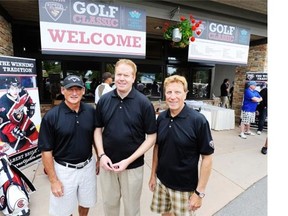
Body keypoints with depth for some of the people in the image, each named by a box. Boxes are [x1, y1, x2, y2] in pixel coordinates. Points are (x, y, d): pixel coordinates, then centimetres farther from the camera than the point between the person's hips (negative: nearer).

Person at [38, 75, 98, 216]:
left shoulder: (91, 111, -6)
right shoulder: (51, 116, -16)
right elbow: (46, 150, -11)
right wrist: (53, 180, -9)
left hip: (88, 166, 3)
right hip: (64, 170, -3)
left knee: (86, 203, 24)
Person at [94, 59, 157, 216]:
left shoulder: (144, 103, -13)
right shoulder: (104, 100, -4)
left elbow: (151, 137, -10)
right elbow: (98, 129, 6)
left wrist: (128, 161, -15)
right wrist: (101, 155, -7)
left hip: (133, 166, -2)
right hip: (107, 164, 3)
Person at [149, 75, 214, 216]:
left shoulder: (198, 120, -19)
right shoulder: (161, 118, -5)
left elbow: (207, 158, -14)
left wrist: (200, 192, -13)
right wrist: (153, 174, 7)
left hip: (185, 187, -4)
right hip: (161, 181, 4)